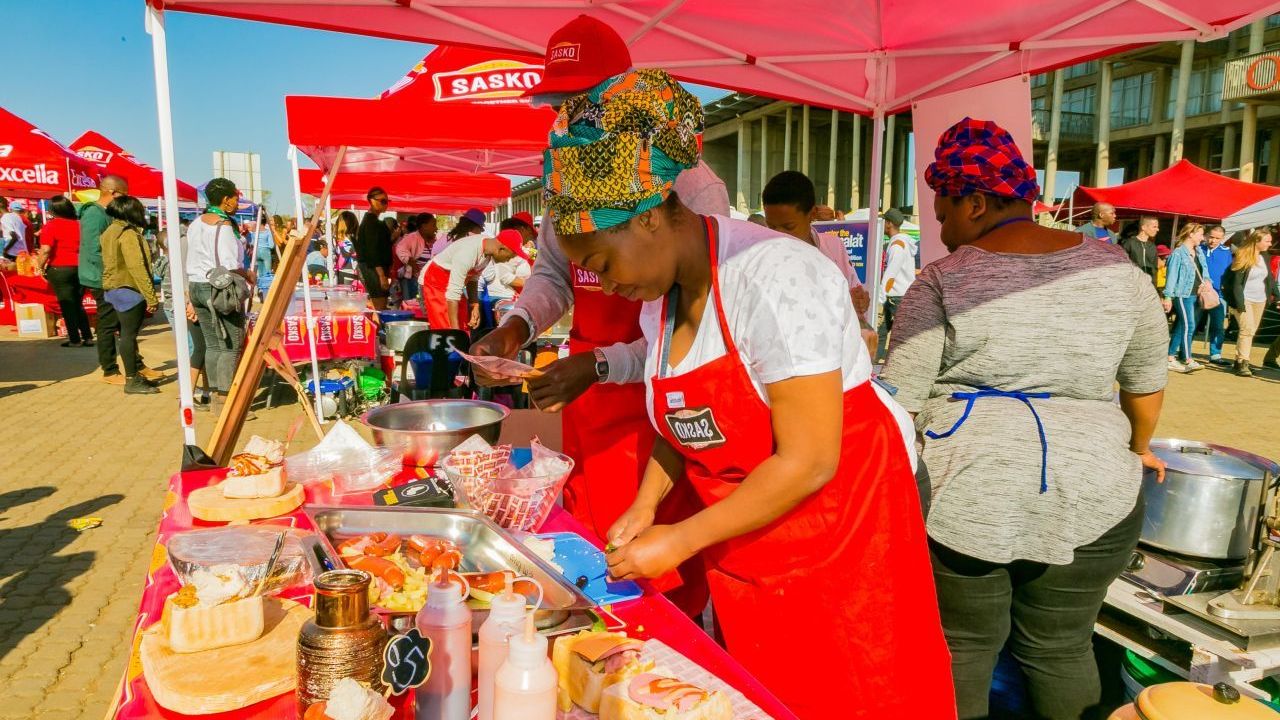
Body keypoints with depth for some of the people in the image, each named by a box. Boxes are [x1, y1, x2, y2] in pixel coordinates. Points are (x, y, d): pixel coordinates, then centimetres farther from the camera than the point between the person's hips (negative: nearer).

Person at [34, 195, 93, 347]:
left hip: (60, 269, -5)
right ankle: (88, 337, 11)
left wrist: (41, 267, -4)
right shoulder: (79, 224, 7)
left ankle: (75, 339, 3)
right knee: (78, 304, 15)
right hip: (81, 269, 5)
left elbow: (45, 250, -17)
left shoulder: (51, 225, -9)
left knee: (67, 305, 2)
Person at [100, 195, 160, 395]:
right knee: (129, 334, -6)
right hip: (129, 290, -10)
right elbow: (137, 267, -20)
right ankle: (132, 381, -3)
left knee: (127, 333, 14)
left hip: (114, 288, 10)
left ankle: (134, 374, 21)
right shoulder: (128, 234, -14)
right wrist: (151, 296, -20)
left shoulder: (110, 232, 15)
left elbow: (112, 263, 17)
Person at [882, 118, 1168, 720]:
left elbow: (897, 400, -8)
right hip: (1091, 496, 4)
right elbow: (1147, 379, 14)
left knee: (961, 648, 12)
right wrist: (1136, 449, 30)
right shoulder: (1114, 266, 5)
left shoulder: (942, 282, -7)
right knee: (1062, 650, 19)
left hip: (960, 495, -3)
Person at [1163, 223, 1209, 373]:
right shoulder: (1178, 253, -10)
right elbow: (1172, 276, -13)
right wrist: (1168, 297, -16)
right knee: (1188, 326, -9)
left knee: (1180, 327, 11)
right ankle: (1188, 360, -4)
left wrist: (1206, 281, 1)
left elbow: (1204, 269, 20)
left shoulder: (1199, 252, 13)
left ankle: (1171, 358, 16)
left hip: (1197, 294, 8)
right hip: (1183, 295, -8)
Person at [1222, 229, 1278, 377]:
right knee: (1247, 329, -15)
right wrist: (1239, 303, -18)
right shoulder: (1243, 257, -11)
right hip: (1245, 299, -7)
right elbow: (1236, 282, -13)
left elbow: (1270, 279, 17)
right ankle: (1242, 363, -13)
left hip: (1260, 300, 7)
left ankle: (1240, 360, 15)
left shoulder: (1264, 257, 9)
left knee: (1251, 332, 8)